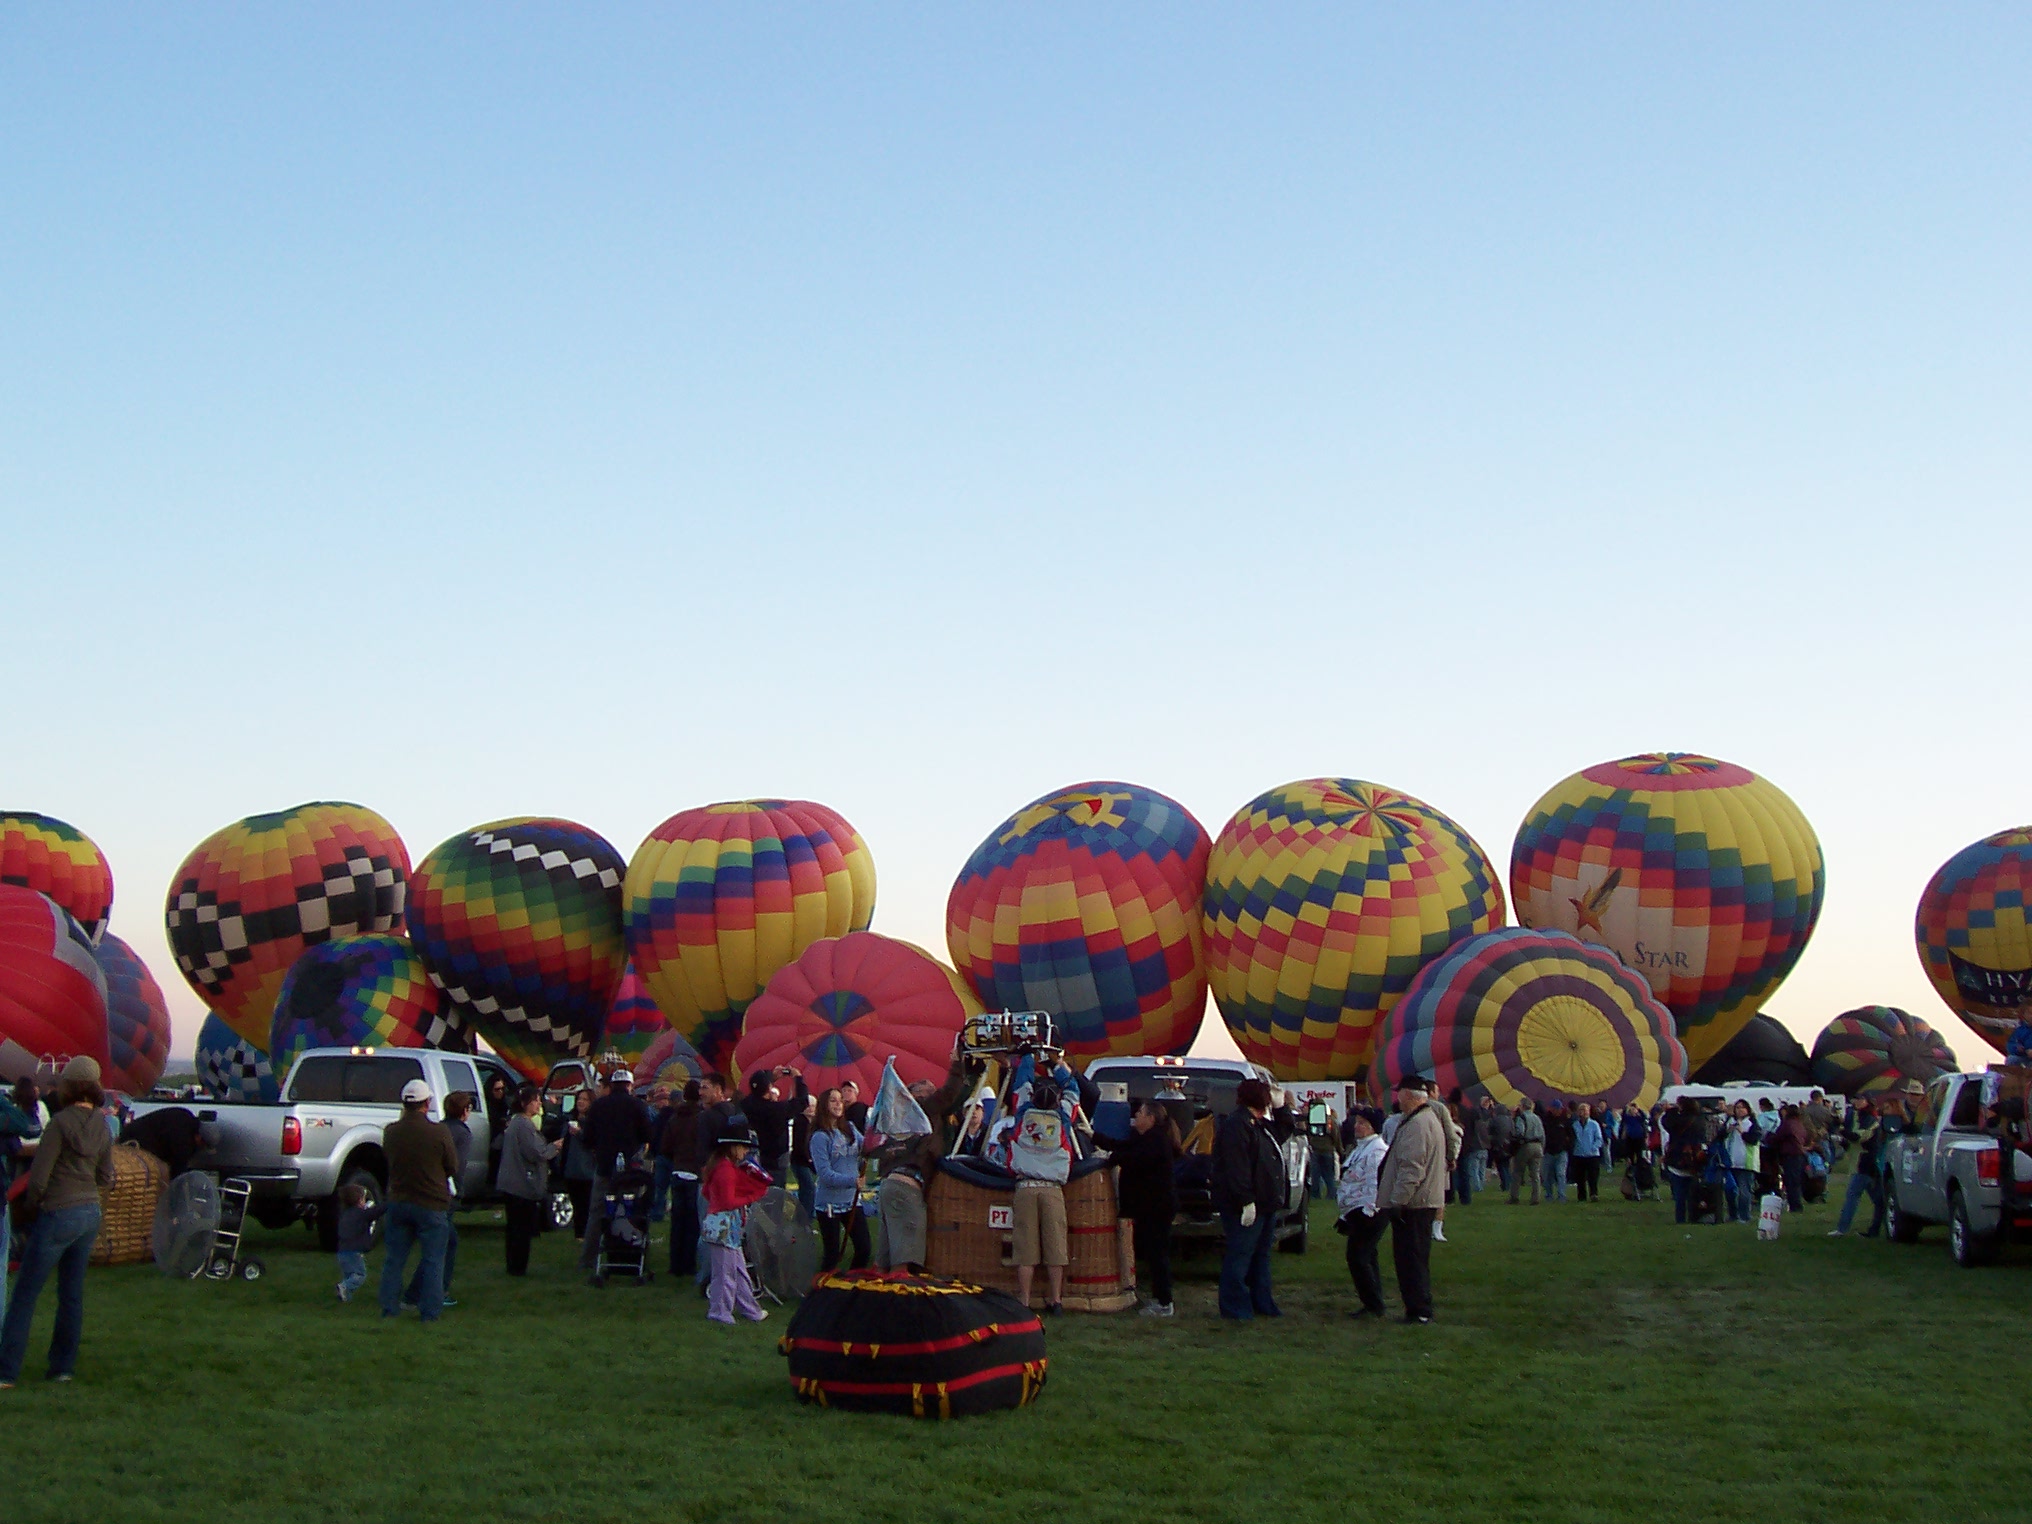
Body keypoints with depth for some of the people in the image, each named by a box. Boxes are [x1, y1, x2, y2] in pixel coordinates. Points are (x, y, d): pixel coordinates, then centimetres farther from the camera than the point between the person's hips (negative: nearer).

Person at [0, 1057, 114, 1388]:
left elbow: (39, 1177, -15)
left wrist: (31, 1204, 1)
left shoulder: (59, 1122, -14)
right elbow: (105, 1178, 13)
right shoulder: (102, 1127, 5)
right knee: (72, 1294, 13)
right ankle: (63, 1367, 17)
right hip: (90, 1214, 7)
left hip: (58, 1215, -7)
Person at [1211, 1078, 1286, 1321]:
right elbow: (1236, 1167, -23)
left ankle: (1261, 1302, 23)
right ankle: (1235, 1307, -3)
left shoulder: (1258, 1125, 17)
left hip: (1265, 1205, 11)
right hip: (1247, 1207, -11)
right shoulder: (1236, 1125, -16)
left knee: (1261, 1254, 15)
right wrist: (1246, 1201, -26)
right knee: (1240, 1256, -6)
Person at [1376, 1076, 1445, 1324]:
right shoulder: (1430, 1118, 17)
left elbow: (1411, 1167, -25)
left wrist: (1398, 1201, -24)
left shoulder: (1417, 1124, -19)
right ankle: (1420, 1309, 20)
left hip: (1412, 1203, -11)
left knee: (1410, 1258, -6)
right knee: (1416, 1258, 15)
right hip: (1425, 1202, 11)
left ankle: (1418, 1311, -4)